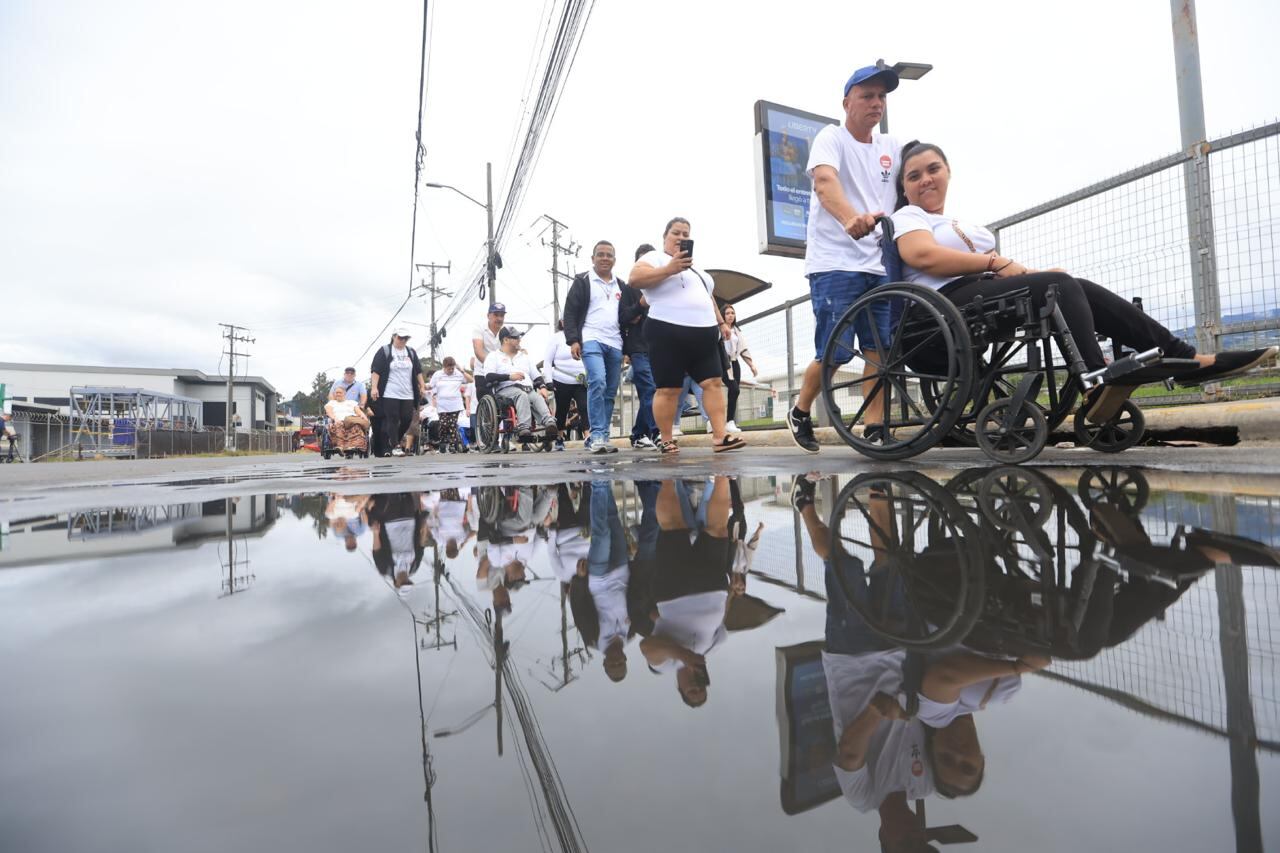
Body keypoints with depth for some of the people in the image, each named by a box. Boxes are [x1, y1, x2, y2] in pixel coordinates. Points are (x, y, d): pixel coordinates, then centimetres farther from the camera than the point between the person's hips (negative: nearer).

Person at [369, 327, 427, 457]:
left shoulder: (411, 352, 14)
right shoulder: (384, 351, 0)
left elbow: (418, 371, 18)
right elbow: (376, 371, -4)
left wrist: (422, 387, 13)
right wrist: (374, 387, -13)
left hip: (408, 394, 5)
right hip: (390, 394, -4)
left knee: (407, 419, 1)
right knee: (392, 420, -6)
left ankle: (394, 442, 21)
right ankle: (395, 446, -2)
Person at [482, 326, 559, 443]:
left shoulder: (525, 356, 32)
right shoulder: (494, 356, 17)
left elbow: (536, 376, 23)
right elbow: (489, 376, -1)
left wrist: (542, 387, 1)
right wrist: (510, 376, -14)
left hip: (529, 390, 4)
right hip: (506, 389, -3)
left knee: (539, 398, -31)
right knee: (522, 395, -38)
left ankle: (549, 423, -57)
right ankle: (524, 428, -54)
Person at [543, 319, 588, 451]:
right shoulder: (556, 338, 2)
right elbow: (547, 361, 0)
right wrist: (548, 380, -9)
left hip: (582, 382, 1)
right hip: (562, 382, -1)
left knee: (585, 407, -16)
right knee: (561, 411, 11)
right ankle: (559, 439, 28)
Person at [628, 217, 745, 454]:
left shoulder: (695, 267, 27)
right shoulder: (655, 257, 3)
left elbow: (707, 297, 35)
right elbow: (635, 278, -16)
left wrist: (720, 322, 27)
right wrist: (670, 269, -22)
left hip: (703, 334, 7)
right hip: (668, 333, -7)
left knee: (713, 382, -3)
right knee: (668, 389, -6)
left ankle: (720, 437, -4)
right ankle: (666, 440, 5)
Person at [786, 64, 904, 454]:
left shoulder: (892, 147, 17)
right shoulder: (832, 137, -2)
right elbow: (825, 181, -23)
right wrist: (851, 219, -43)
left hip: (879, 264, 6)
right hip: (835, 264, -6)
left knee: (881, 350, -1)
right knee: (834, 354, -9)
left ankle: (874, 429, 6)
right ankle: (800, 412, 15)